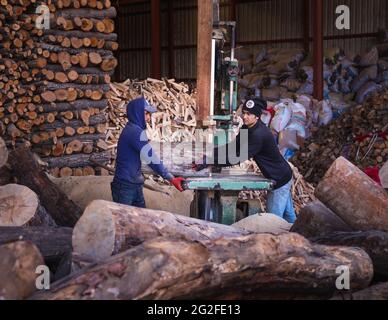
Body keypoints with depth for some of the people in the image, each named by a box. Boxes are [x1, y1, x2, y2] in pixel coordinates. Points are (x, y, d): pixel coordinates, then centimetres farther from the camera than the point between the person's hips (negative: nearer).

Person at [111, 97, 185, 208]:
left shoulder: (131, 129, 14)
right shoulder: (135, 132, -18)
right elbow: (152, 158, -22)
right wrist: (171, 178, -22)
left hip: (134, 186, 10)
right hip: (125, 187, -10)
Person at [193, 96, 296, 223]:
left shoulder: (259, 134, -29)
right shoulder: (248, 128, 3)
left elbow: (238, 158, -33)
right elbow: (232, 147, 2)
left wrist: (208, 162, -33)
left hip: (280, 179, -10)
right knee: (288, 215, 20)